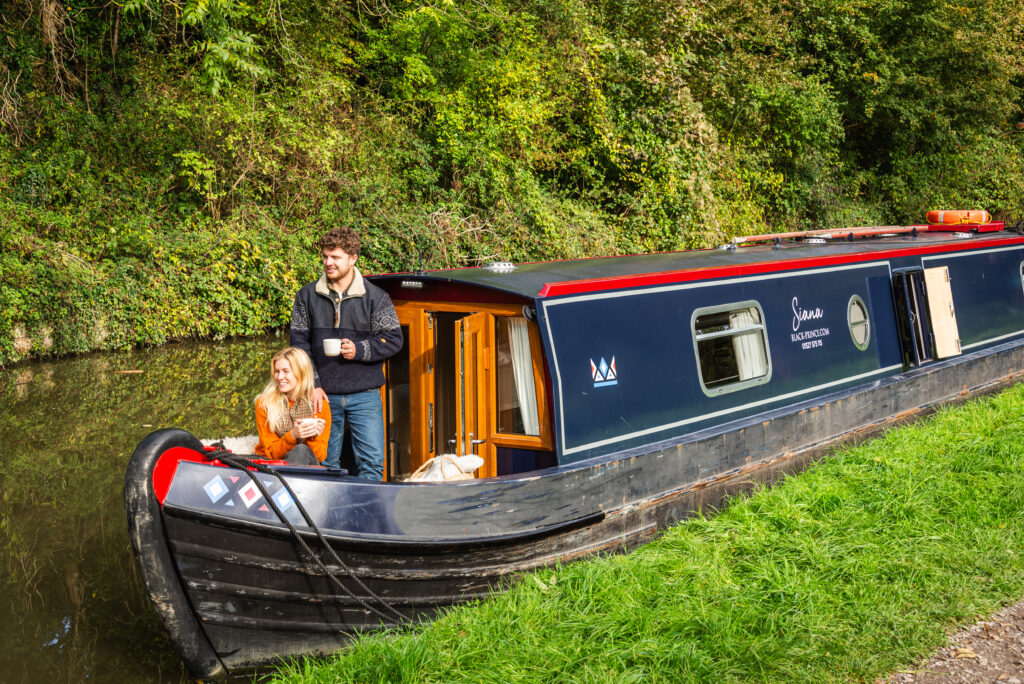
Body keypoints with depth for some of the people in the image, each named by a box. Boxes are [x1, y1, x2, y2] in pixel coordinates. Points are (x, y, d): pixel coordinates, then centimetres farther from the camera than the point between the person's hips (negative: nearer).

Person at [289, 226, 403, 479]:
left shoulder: (375, 297, 1)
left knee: (372, 461, -5)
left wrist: (359, 350, -15)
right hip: (324, 395, 2)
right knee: (326, 464, 7)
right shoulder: (307, 296, 8)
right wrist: (312, 385, -2)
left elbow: (393, 339, 1)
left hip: (364, 395, -1)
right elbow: (299, 343, 7)